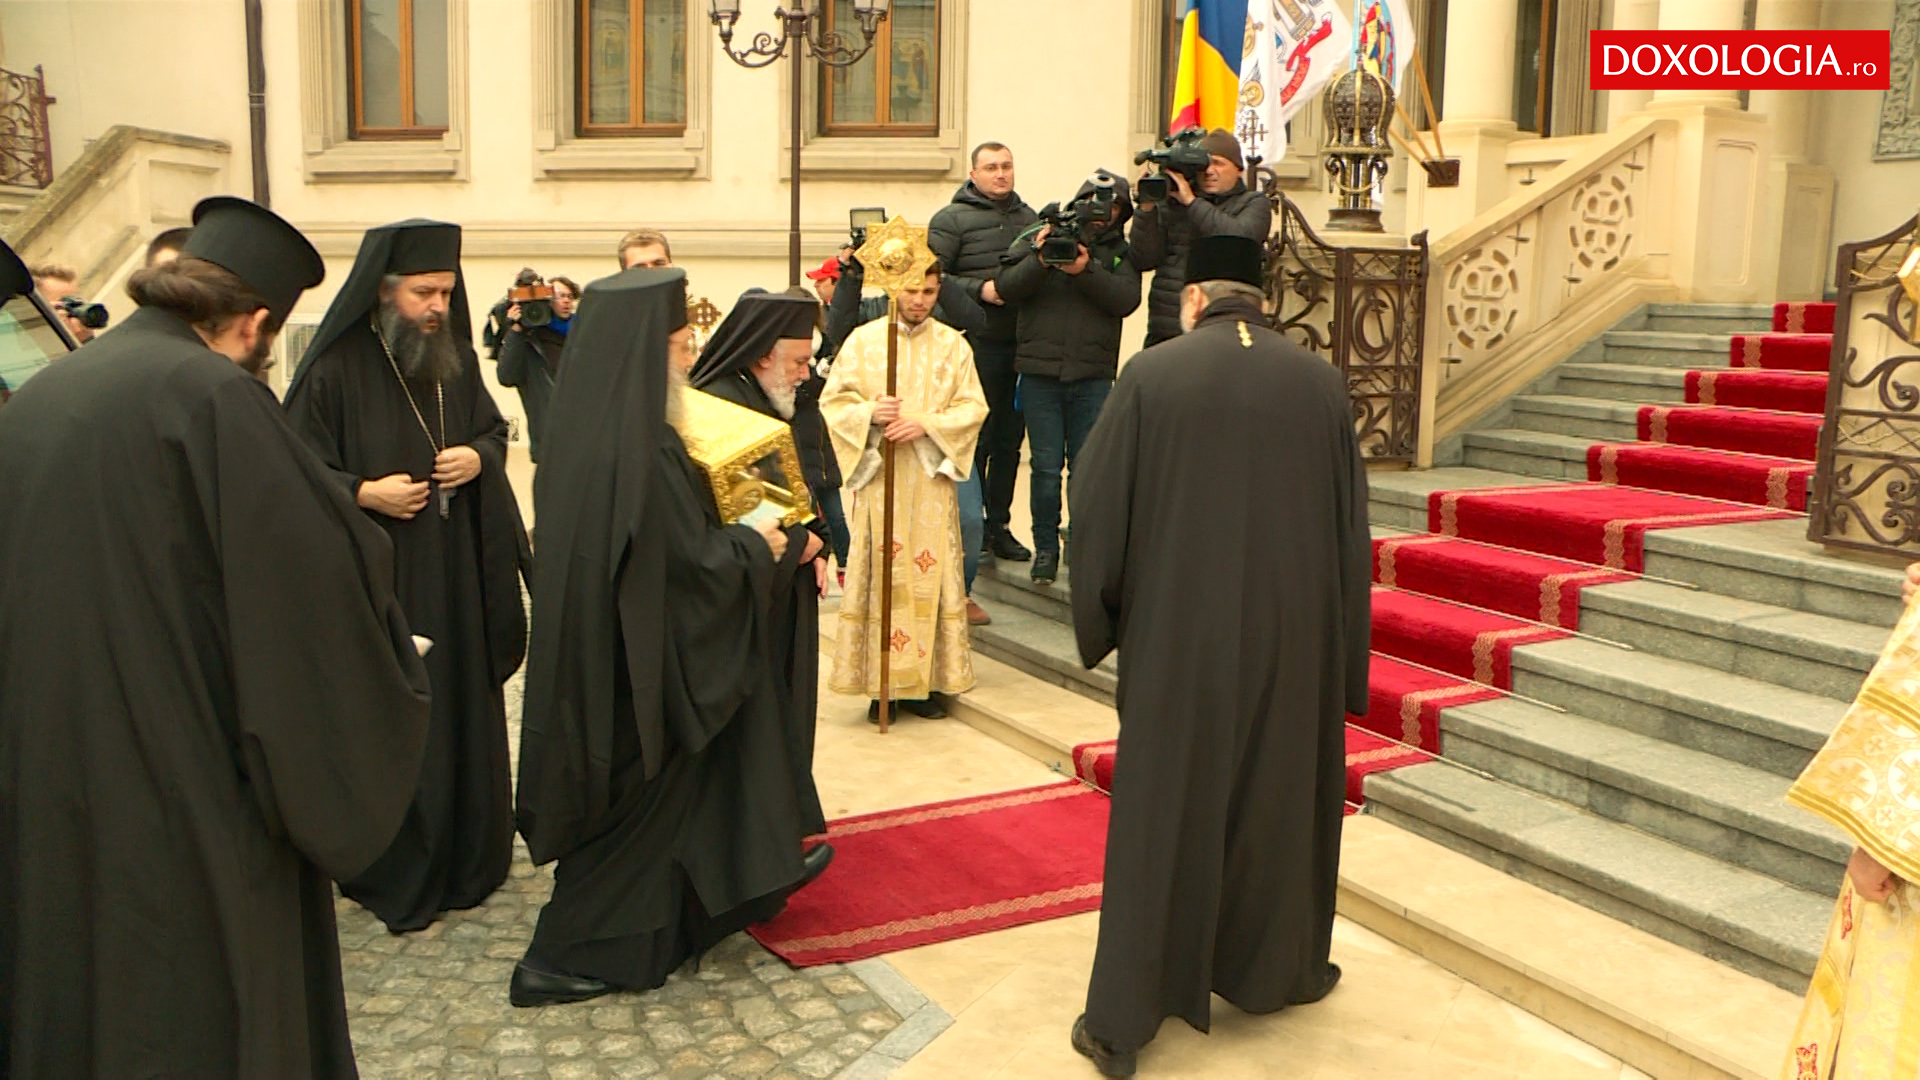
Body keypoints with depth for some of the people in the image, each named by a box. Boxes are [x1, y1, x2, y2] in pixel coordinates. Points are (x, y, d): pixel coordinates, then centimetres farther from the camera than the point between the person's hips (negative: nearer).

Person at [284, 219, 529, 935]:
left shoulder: (457, 359, 8)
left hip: (456, 575, 5)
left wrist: (478, 457, -3)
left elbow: (492, 428, 18)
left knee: (463, 708, 10)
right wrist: (363, 493, -22)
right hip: (375, 576, -5)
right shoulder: (336, 369, -9)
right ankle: (393, 875, 14)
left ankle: (465, 857, 26)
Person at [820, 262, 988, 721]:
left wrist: (926, 424, -13)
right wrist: (871, 413, -16)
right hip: (878, 477, -1)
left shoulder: (953, 345, 7)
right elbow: (833, 399, 3)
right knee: (880, 575, -2)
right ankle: (882, 685, 5)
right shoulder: (863, 340, 5)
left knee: (931, 575, 0)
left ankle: (923, 681, 8)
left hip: (931, 480, 1)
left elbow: (973, 407, 2)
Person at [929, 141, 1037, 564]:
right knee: (975, 438, -2)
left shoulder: (1029, 217, 18)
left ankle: (999, 525, 18)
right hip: (976, 343, -5)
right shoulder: (951, 219, 1)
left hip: (1022, 343, 5)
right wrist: (979, 289, -15)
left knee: (1010, 438, 9)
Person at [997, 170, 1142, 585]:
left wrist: (1087, 270, -20)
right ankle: (1045, 547, 12)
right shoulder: (1039, 237, 8)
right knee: (1046, 465, 0)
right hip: (1040, 369, -1)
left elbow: (1126, 300, -7)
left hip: (1093, 375, 1)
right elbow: (1007, 287, -3)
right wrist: (1039, 260, -19)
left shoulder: (1121, 251, 10)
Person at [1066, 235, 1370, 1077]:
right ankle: (1276, 971, 38)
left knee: (1160, 810, 7)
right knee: (1281, 795, 19)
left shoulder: (1152, 376, -8)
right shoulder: (1320, 383, 0)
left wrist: (1099, 619, 8)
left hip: (1176, 637, -2)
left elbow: (1097, 504, -6)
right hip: (1294, 637, 2)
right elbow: (1352, 524, 5)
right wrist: (1345, 653, 14)